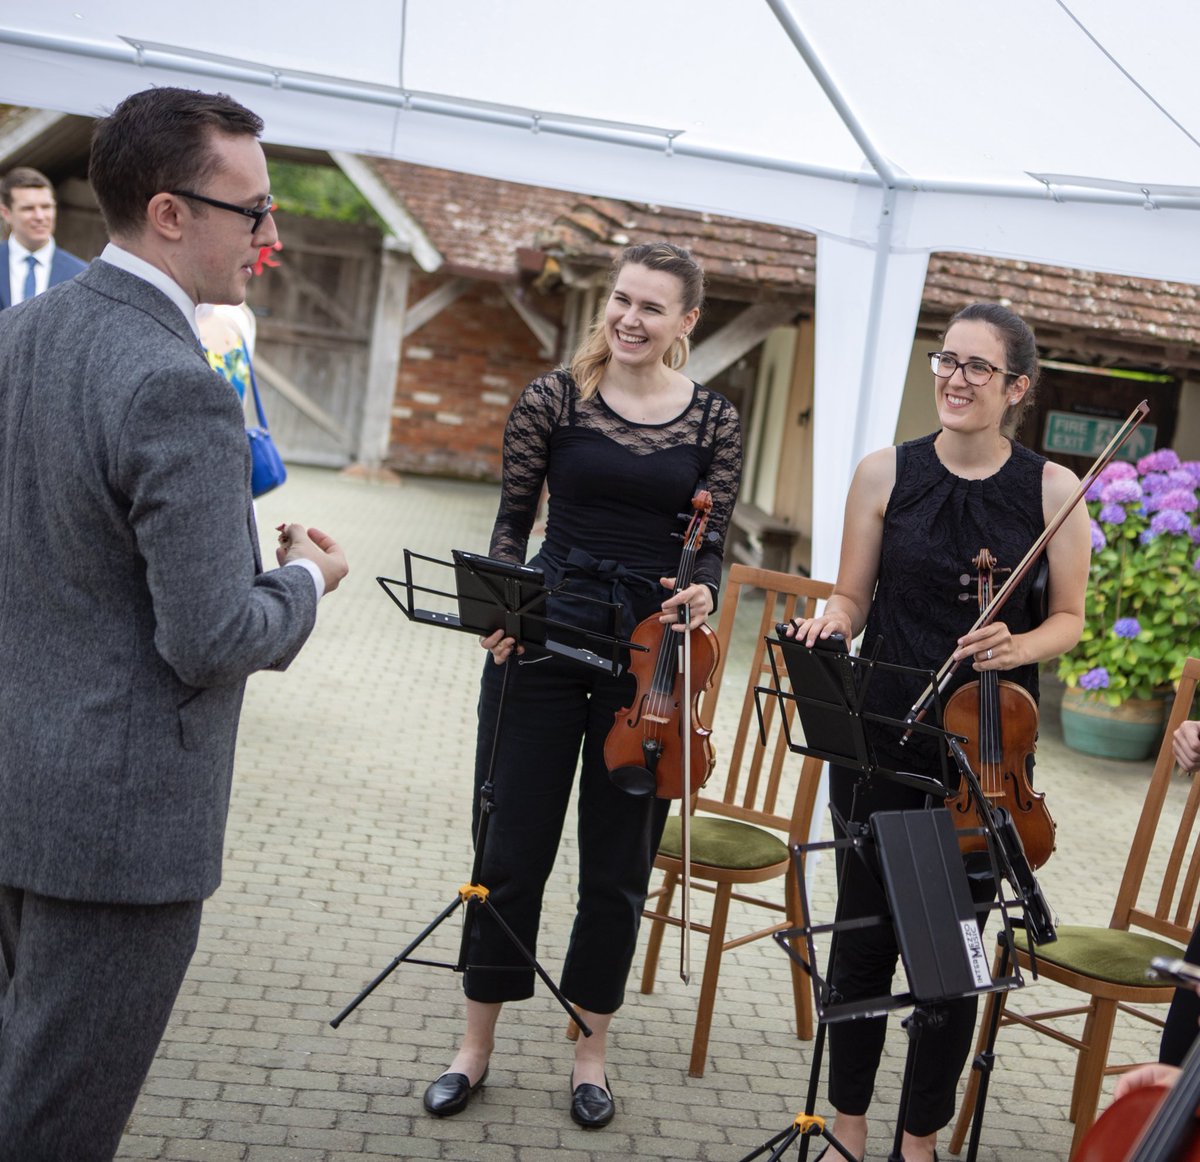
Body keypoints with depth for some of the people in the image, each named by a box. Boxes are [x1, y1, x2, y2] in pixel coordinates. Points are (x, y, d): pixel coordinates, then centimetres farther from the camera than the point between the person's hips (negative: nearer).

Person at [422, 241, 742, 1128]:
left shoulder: (715, 420, 1)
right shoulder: (554, 400, -1)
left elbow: (711, 546, 2)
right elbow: (514, 522, 3)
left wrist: (699, 596, -20)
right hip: (544, 643, 0)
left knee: (619, 865, 10)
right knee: (512, 848, 7)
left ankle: (590, 1050, 28)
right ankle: (476, 1046, 24)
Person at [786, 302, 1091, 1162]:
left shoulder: (1054, 488, -3)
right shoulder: (887, 472, -1)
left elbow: (1068, 619, 2)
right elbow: (853, 599, 4)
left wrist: (1018, 646, -18)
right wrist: (830, 621, -19)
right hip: (881, 734, 1)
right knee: (866, 926, 10)